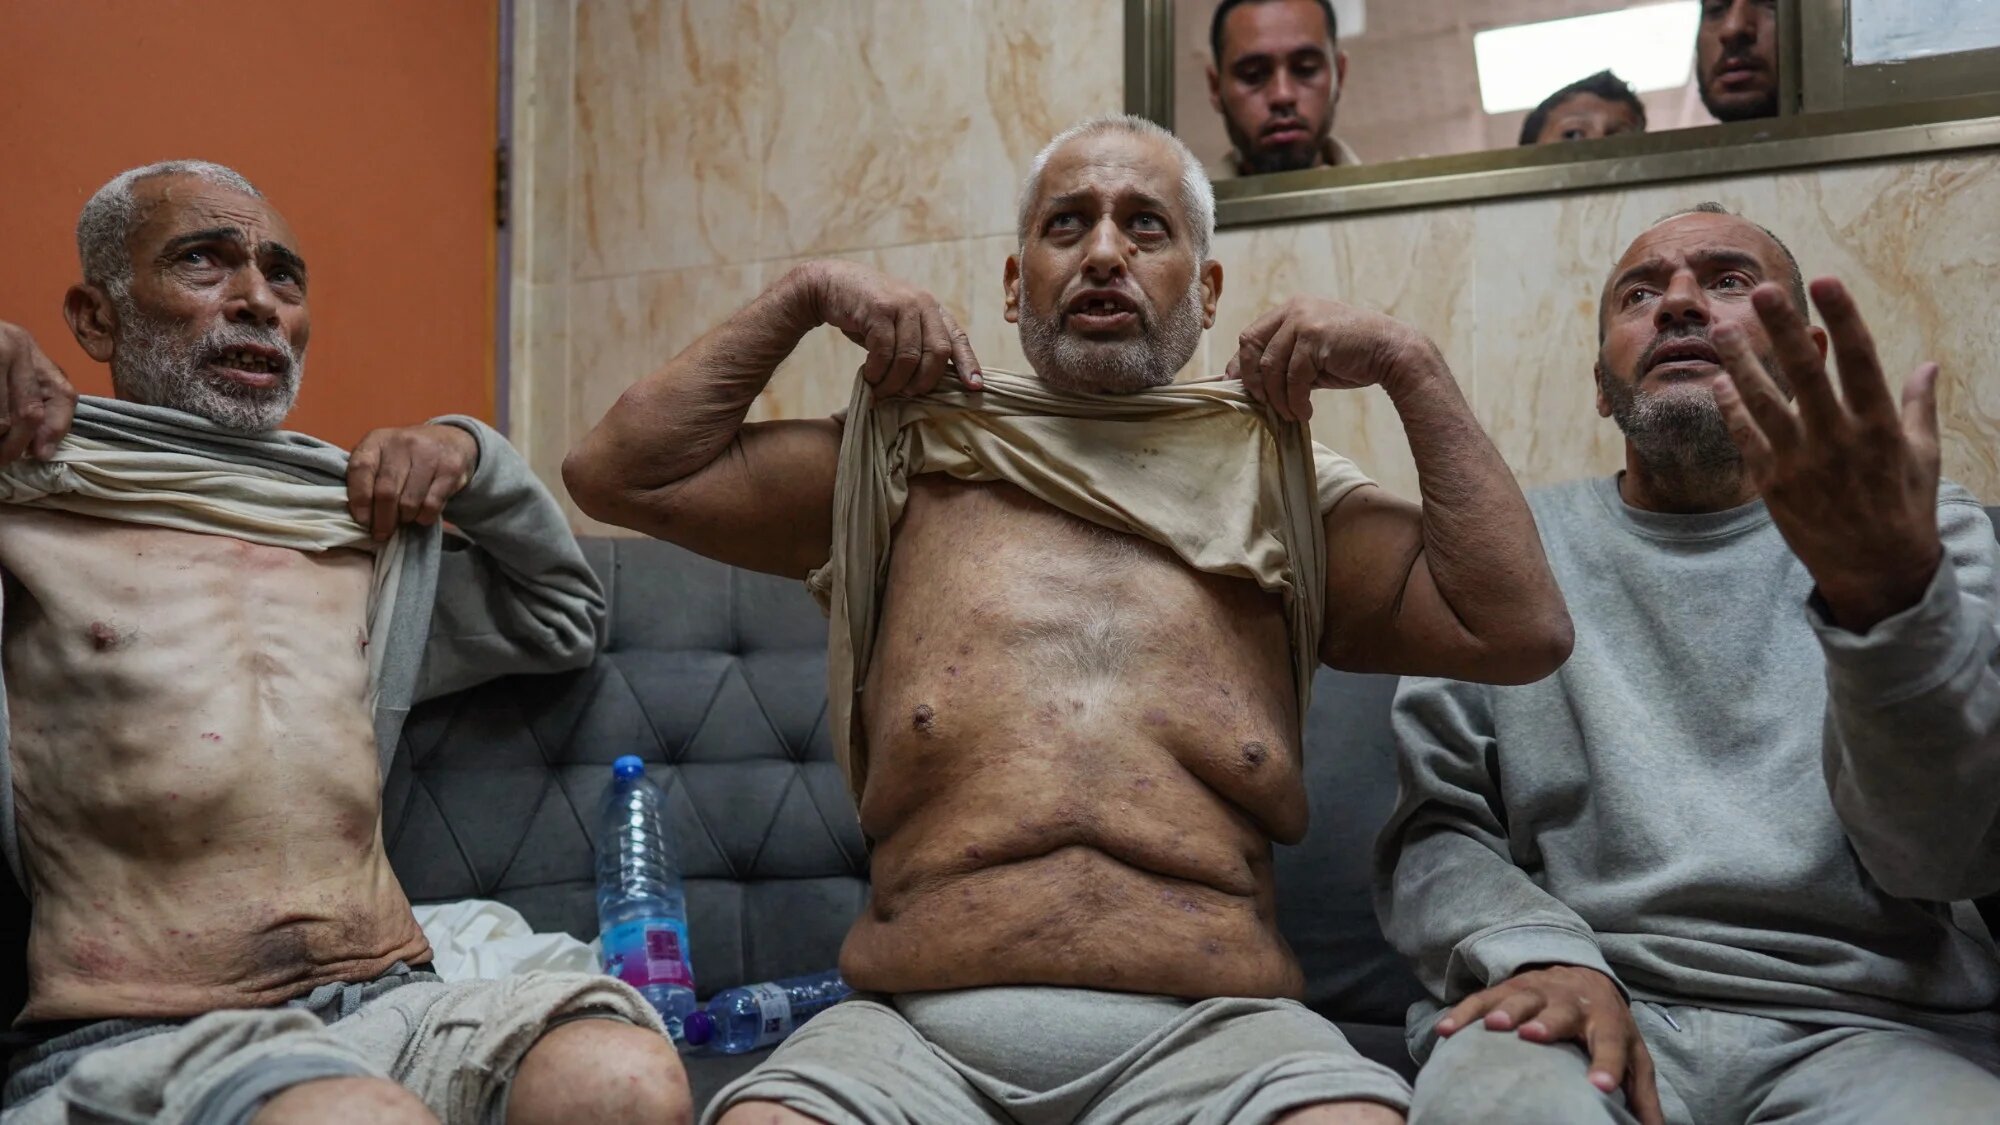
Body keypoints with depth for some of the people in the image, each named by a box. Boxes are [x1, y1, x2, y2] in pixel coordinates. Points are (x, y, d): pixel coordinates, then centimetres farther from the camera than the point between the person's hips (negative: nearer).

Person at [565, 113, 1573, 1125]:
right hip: (915, 1031, 0)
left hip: (1207, 1032, 1)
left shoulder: (1277, 493, 16)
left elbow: (1521, 632, 7)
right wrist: (805, 296, 11)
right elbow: (621, 474, 13)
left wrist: (1405, 363, 7)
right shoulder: (905, 466, 16)